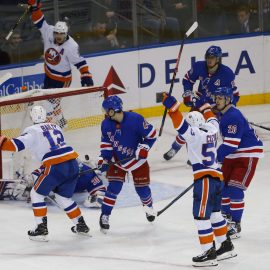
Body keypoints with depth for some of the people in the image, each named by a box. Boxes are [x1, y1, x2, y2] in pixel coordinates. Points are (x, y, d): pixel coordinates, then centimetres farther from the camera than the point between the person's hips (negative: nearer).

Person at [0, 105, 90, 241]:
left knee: (37, 194, 12)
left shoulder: (32, 131, 1)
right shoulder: (55, 127, 21)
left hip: (56, 167, -6)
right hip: (73, 164, 6)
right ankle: (81, 225, 28)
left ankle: (41, 229, 7)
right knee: (63, 197, 25)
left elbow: (16, 145, -8)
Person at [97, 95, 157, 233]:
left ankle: (148, 206, 40)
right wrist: (103, 159, -11)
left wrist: (144, 148, -23)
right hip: (117, 160, 2)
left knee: (142, 188, 7)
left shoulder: (135, 119, -26)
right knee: (113, 187, -10)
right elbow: (106, 143, -1)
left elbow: (151, 134, -16)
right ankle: (104, 216, -3)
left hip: (137, 159, -2)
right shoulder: (106, 124, -13)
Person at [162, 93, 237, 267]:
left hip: (205, 179, -9)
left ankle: (209, 253, -7)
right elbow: (212, 119, 31)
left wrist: (171, 105, -24)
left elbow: (180, 124, -24)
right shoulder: (211, 128, 9)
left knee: (201, 216, -6)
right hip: (218, 176, 9)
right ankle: (226, 246, 32)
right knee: (215, 213, 22)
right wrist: (204, 106, 45)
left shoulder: (195, 133, -11)